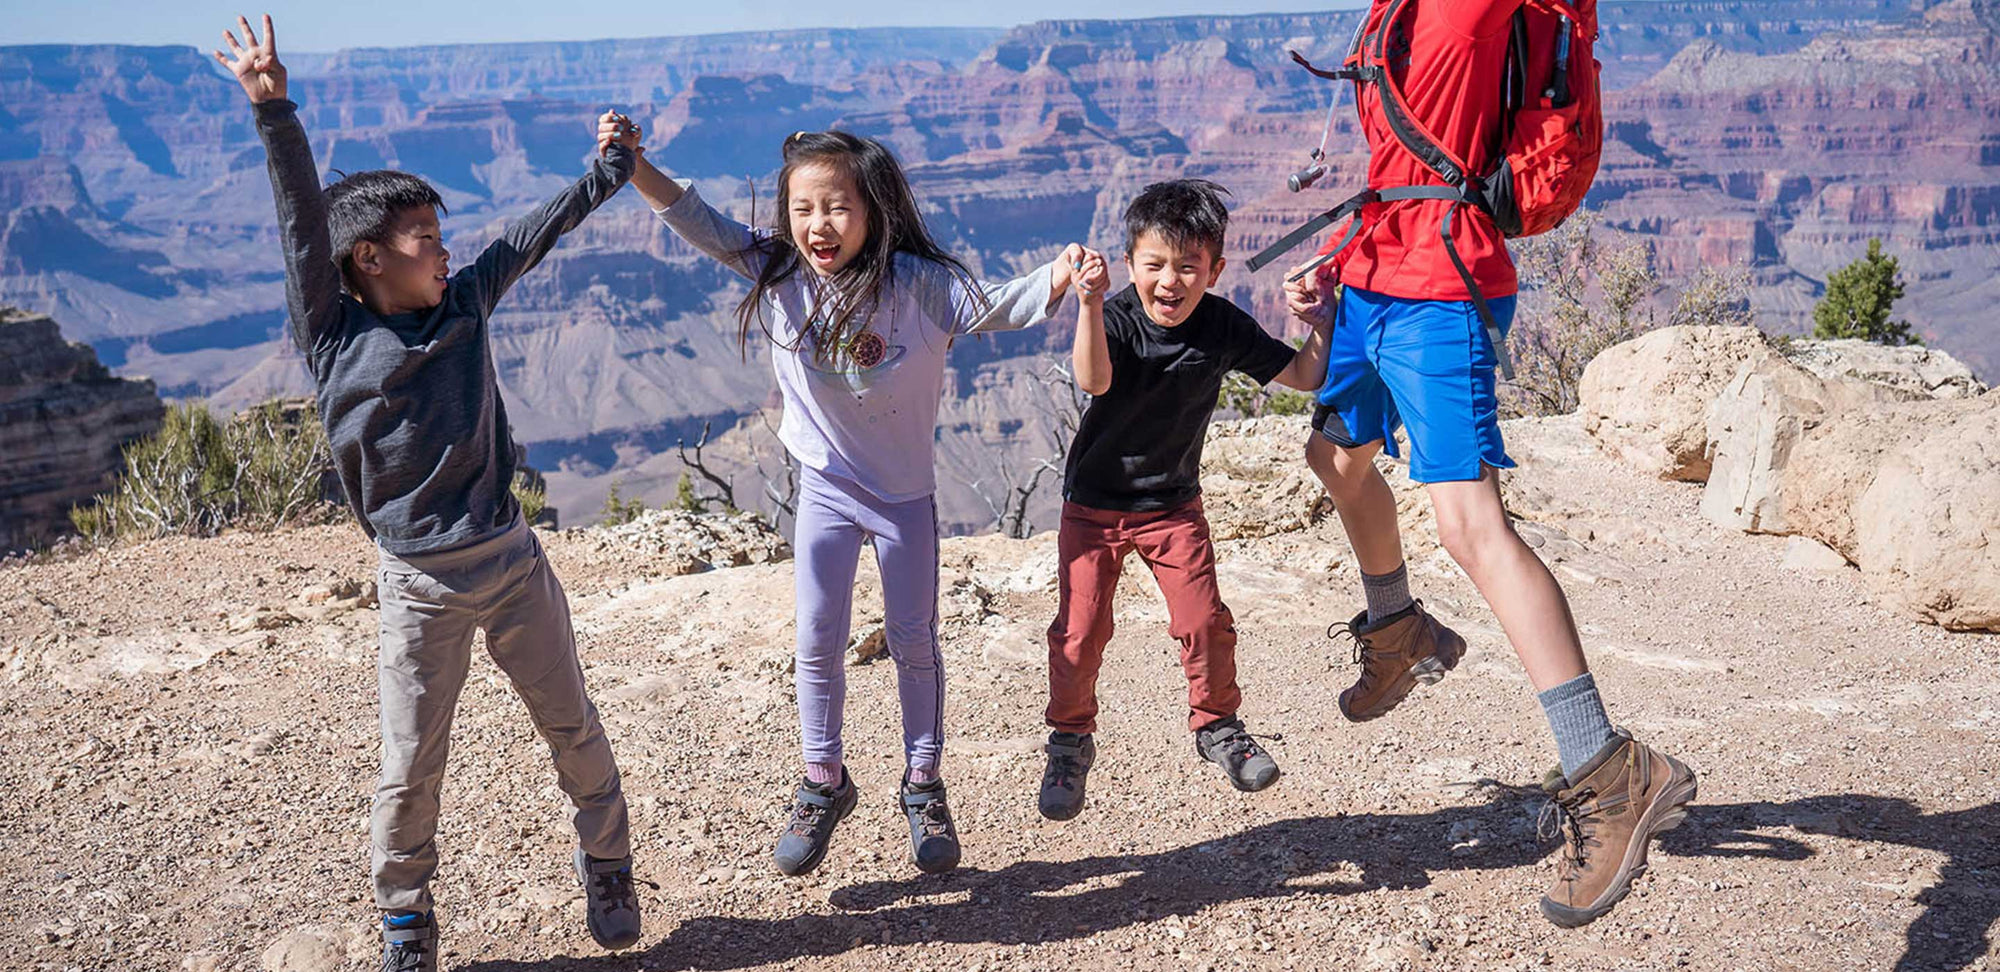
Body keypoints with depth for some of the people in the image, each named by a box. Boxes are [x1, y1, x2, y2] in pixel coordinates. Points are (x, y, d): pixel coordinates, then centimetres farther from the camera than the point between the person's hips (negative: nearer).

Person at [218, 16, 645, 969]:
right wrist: (275, 114, -27)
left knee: (572, 727, 14)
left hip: (513, 560, 3)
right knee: (409, 770, 5)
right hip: (420, 585, -3)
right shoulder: (333, 338, -8)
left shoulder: (463, 305, 2)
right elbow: (305, 225, -18)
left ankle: (605, 865, 35)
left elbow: (533, 234, 10)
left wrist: (609, 171, 20)